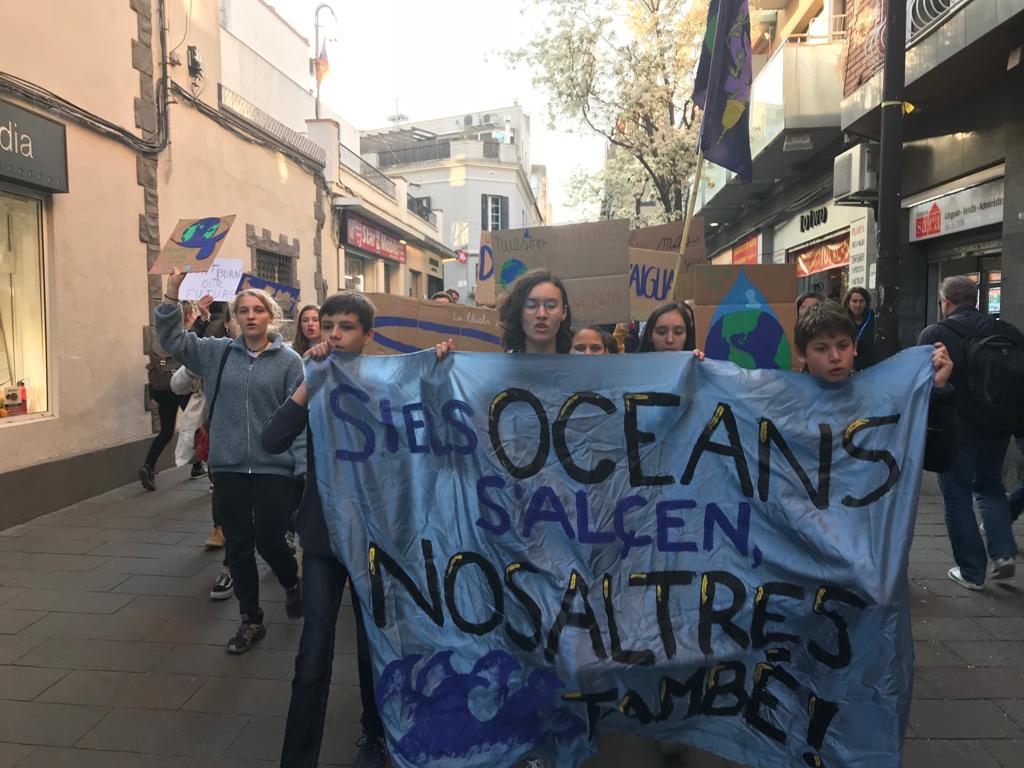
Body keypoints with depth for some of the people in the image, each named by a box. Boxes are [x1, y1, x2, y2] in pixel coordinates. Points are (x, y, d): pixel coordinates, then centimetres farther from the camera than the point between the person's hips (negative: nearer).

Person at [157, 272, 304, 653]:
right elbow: (171, 339, 5)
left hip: (274, 468, -3)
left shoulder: (289, 360, -4)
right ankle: (250, 620, 27)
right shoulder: (216, 352, 5)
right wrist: (172, 295, -7)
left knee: (269, 541, 2)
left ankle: (293, 584, 37)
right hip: (228, 467, 3)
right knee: (238, 546, 10)